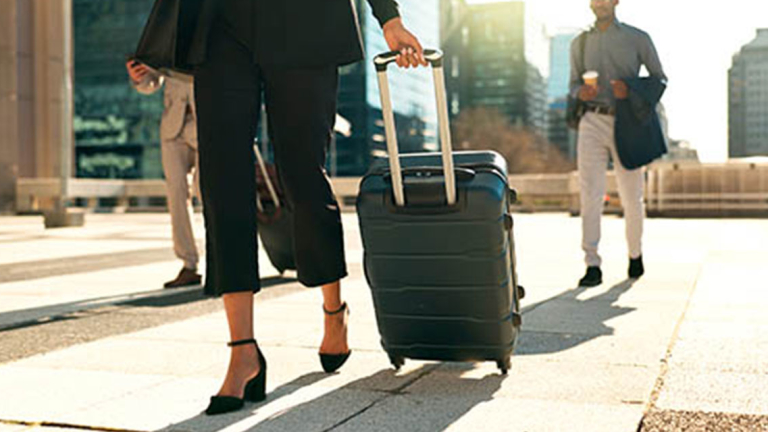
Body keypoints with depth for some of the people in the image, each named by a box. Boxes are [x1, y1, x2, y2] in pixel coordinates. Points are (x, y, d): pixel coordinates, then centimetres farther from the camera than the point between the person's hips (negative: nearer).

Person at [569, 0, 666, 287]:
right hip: (593, 121, 1)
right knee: (590, 193, -12)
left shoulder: (638, 39, 6)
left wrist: (631, 89, -11)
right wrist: (580, 92, -7)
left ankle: (635, 255, 29)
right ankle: (592, 265, -11)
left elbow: (659, 79, 9)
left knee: (631, 197, 6)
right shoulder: (579, 43, 13)